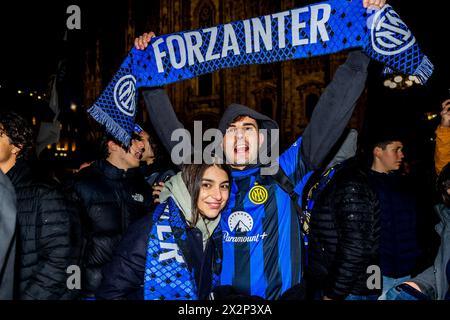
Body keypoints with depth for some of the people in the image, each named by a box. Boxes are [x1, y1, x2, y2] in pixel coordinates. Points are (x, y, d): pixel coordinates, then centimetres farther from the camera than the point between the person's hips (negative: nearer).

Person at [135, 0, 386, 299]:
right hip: (222, 297, 2)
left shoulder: (284, 174, 0)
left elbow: (328, 118, -3)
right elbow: (170, 130, 12)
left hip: (283, 294, -1)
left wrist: (360, 53, -5)